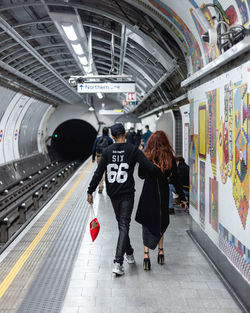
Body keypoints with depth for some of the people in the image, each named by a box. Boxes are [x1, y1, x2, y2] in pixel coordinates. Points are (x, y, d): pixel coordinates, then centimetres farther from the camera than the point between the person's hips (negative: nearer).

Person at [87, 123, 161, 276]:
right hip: (127, 194, -3)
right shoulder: (133, 150, -6)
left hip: (113, 194, 3)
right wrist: (163, 173, 4)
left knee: (122, 223, 20)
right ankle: (118, 262, -13)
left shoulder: (108, 151, 1)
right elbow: (151, 167, -14)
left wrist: (90, 191, 4)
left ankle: (129, 254, 36)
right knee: (124, 225, -2)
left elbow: (98, 173, -1)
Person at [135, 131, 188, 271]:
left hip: (148, 193, -2)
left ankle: (146, 254, -8)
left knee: (148, 222, 5)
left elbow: (142, 175, 5)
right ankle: (161, 250, 22)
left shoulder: (146, 157, -8)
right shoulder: (170, 158, -6)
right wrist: (183, 198, 4)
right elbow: (175, 179, -2)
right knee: (161, 222, 20)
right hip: (163, 193, 2)